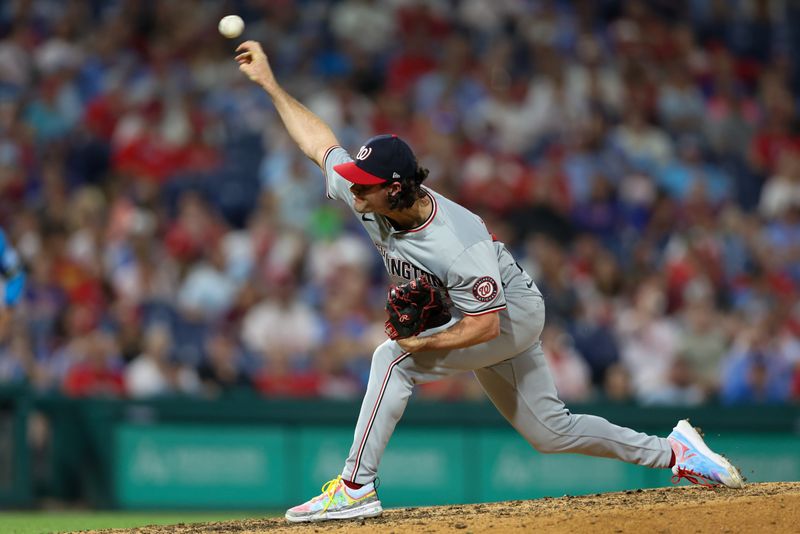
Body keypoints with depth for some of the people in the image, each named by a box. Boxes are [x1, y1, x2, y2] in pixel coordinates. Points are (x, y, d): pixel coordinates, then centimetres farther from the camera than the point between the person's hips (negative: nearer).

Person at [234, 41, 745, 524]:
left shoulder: (458, 246, -37)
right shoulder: (366, 198, -17)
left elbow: (484, 325, -31)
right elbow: (320, 141, -4)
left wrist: (423, 344, -33)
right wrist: (270, 82, -7)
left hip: (513, 313, -8)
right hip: (477, 316, 8)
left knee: (393, 357, -25)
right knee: (550, 430, 13)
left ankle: (356, 487, -22)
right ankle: (671, 450, 24)